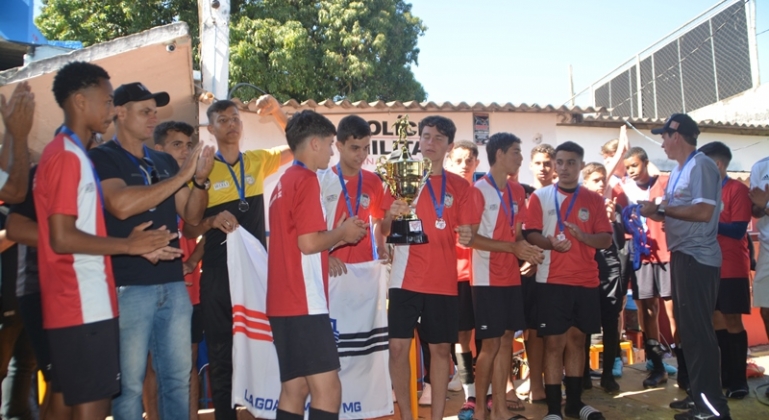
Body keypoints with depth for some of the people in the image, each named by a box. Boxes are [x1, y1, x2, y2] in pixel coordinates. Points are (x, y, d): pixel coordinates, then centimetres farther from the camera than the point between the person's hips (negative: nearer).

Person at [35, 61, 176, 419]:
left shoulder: (73, 154, 17)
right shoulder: (67, 156, -14)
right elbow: (62, 238, -21)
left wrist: (132, 243, 11)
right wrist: (128, 245, -13)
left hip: (87, 304, 10)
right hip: (83, 307, -10)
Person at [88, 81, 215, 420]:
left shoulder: (165, 162, 14)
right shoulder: (101, 158, -4)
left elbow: (192, 216, 12)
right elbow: (121, 205, -22)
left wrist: (200, 179, -7)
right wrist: (182, 175, -18)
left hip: (173, 284, 6)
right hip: (128, 286, -5)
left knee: (178, 377, 12)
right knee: (129, 382, 4)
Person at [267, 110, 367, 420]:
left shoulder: (284, 182, 19)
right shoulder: (306, 180, -10)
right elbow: (309, 242, -19)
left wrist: (338, 236, 16)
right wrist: (342, 233, -2)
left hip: (285, 303, 10)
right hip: (303, 304, -10)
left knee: (294, 390, 13)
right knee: (327, 390, -6)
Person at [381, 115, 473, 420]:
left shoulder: (459, 186, 7)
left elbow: (464, 232, 7)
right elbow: (385, 230, 3)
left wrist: (467, 235, -17)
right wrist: (391, 216, -20)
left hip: (443, 280, 1)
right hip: (406, 278, -1)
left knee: (441, 348, 6)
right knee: (399, 346, -4)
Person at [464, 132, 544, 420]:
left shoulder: (517, 191, 11)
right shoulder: (478, 190, -10)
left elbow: (517, 233, 15)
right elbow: (471, 237, -14)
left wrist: (527, 249, -7)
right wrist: (513, 248, -19)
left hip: (511, 277, 7)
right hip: (488, 278, -7)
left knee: (507, 340, 9)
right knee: (491, 344, -2)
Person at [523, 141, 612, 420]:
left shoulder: (594, 200, 8)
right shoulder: (540, 197, 2)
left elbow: (607, 239, 4)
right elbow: (530, 235, -5)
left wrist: (583, 236, -16)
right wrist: (550, 243, -25)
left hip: (586, 281, 3)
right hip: (552, 281, -3)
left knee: (576, 340, 12)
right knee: (554, 342, -2)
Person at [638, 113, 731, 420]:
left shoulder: (701, 165, -11)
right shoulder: (679, 170, 16)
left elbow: (703, 212, -22)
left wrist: (661, 208, -14)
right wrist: (656, 213, 1)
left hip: (697, 259, -10)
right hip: (682, 256, 10)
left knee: (698, 332, -6)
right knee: (688, 330, 15)